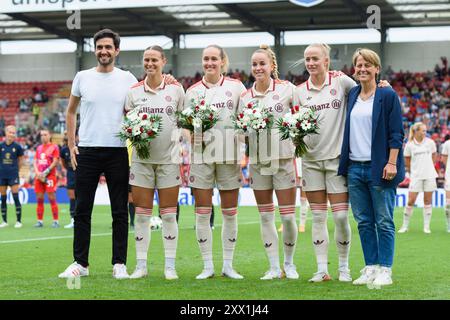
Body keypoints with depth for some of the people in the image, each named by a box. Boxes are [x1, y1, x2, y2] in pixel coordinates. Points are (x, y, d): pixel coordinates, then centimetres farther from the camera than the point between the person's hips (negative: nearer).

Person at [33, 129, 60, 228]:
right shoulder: (39, 148, 17)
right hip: (39, 176, 6)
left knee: (52, 198, -8)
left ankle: (56, 221, -6)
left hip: (50, 176, -5)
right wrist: (37, 173, -2)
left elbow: (55, 162, -7)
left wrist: (45, 172, -13)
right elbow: (35, 161, 15)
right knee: (39, 199, 4)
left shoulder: (54, 147, 0)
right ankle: (40, 221, 8)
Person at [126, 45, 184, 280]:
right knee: (142, 214, 2)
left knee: (169, 215, 1)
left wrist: (179, 135, -8)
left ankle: (170, 266, 8)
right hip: (142, 158, 1)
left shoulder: (176, 89, 2)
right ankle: (141, 265, 9)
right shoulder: (134, 91, 4)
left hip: (169, 157, -1)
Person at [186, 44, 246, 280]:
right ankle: (207, 266, 7)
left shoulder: (236, 86, 5)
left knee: (230, 212, 4)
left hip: (229, 154, -1)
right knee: (202, 212, -1)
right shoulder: (193, 91, 9)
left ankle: (228, 265, 13)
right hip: (201, 154, 1)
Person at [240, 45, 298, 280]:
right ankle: (274, 267, 13)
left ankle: (289, 263, 18)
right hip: (257, 162, 3)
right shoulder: (245, 97, 6)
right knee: (266, 217, 5)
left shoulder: (286, 88, -3)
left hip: (283, 158, -3)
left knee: (288, 216, -2)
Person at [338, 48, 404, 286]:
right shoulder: (352, 95, 13)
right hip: (355, 167, 5)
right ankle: (370, 268, 14)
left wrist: (392, 163, -14)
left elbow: (396, 133, -6)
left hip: (378, 168, -5)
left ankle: (385, 271, 3)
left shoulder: (388, 95, -3)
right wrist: (344, 163, 12)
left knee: (384, 222, -2)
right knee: (363, 222, 7)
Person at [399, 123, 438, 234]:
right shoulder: (409, 145, -3)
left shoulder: (430, 142, 1)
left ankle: (426, 227, 8)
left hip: (429, 175, 1)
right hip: (416, 176, -1)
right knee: (411, 201, -4)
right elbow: (407, 160, 8)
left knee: (427, 200, 3)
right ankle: (405, 226, 6)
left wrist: (429, 167, 13)